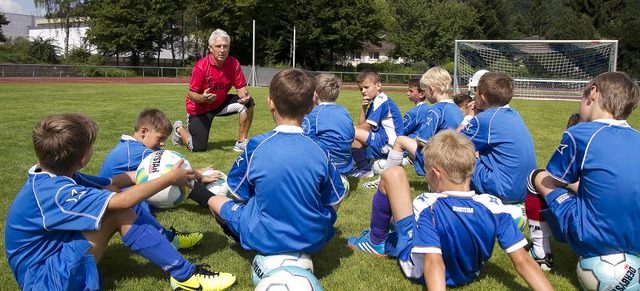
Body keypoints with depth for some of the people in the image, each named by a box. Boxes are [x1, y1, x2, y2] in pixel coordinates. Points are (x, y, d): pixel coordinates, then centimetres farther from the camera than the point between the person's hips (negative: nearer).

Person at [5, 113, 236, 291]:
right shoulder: (55, 192, -29)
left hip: (54, 251, 9)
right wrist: (171, 178, -20)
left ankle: (165, 239, 12)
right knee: (119, 212, -25)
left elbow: (109, 183, 6)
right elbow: (124, 200, -30)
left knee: (112, 195, -1)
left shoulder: (52, 176, -1)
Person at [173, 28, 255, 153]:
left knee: (248, 103, -19)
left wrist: (244, 96, -33)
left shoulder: (234, 64, -14)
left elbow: (241, 87, -9)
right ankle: (179, 129, 28)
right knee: (198, 149, -7)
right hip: (200, 108, -4)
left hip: (221, 103, 4)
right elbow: (191, 94, -20)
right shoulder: (200, 66, -25)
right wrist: (202, 98, -44)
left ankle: (241, 143, -7)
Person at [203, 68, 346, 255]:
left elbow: (239, 194, -4)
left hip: (264, 237, 0)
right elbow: (334, 203, -2)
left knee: (215, 201, 21)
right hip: (314, 239, 1)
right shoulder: (320, 150, -12)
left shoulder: (255, 146, -16)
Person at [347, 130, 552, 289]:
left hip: (419, 270, -4)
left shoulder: (426, 206, -33)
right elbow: (523, 262, -24)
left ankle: (377, 242, 14)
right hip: (469, 273, 5)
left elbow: (434, 264, -42)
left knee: (393, 174, -10)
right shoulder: (493, 207, -22)